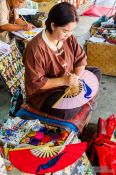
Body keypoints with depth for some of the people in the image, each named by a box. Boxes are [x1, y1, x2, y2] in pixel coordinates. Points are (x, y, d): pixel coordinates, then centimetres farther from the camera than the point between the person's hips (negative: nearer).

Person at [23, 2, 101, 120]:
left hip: (68, 80, 7)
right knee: (67, 112, -31)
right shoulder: (35, 48, -29)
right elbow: (35, 83, -26)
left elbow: (81, 58, 1)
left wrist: (76, 76, -17)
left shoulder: (68, 37, -8)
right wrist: (63, 81, -30)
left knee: (96, 73, 8)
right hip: (46, 91, -7)